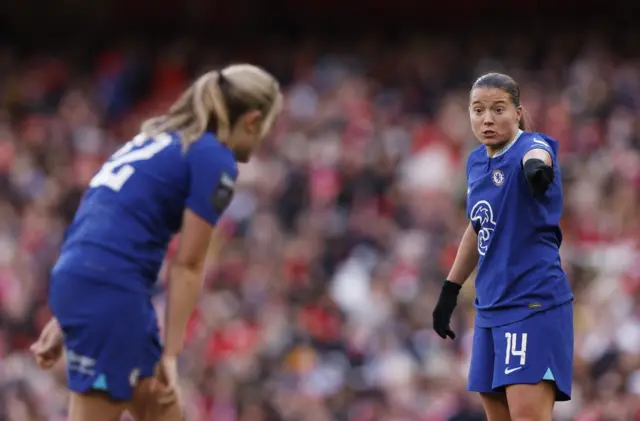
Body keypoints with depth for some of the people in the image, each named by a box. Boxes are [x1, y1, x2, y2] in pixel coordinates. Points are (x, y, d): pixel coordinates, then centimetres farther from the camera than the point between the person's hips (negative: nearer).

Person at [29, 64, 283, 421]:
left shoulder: (158, 140, 21)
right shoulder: (214, 160, -5)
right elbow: (188, 267, -6)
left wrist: (65, 320, 23)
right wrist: (170, 353, -3)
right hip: (111, 289, -9)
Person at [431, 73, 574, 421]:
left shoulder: (531, 144, -12)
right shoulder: (476, 162, 11)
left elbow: (537, 153, -40)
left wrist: (537, 165, -63)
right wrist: (450, 289, 31)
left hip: (535, 301, -8)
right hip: (491, 307, 8)